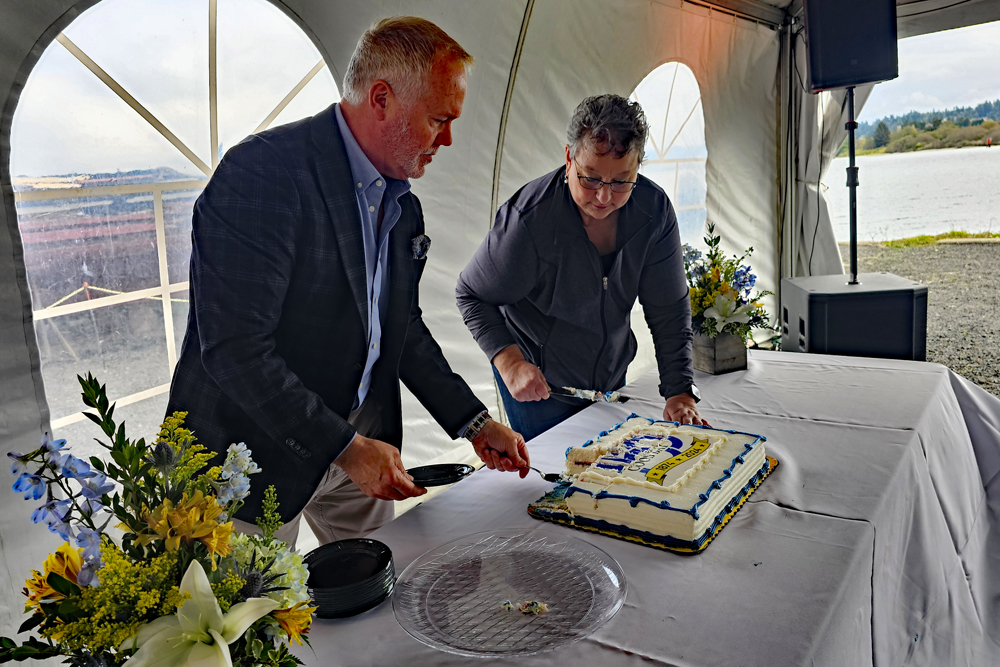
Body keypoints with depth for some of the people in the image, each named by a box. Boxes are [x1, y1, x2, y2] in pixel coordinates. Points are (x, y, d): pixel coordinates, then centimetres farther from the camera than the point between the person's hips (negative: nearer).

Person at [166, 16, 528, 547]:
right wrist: (348, 448, -22)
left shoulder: (401, 201, 4)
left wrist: (474, 423, 5)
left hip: (358, 439, 8)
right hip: (259, 449, -7)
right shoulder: (261, 172, -23)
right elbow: (235, 349, -26)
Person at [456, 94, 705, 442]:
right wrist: (510, 362, -29)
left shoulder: (654, 209, -14)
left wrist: (680, 391, -12)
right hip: (538, 385, -5)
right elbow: (472, 294, -16)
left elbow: (669, 308, -6)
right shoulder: (528, 218, -28)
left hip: (611, 380, 5)